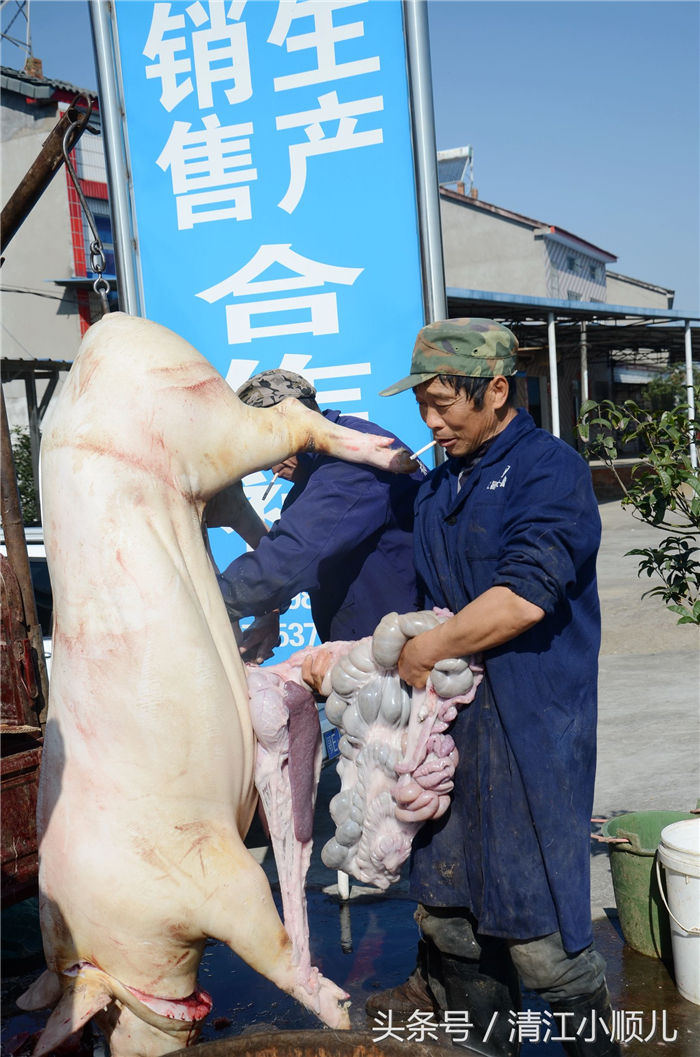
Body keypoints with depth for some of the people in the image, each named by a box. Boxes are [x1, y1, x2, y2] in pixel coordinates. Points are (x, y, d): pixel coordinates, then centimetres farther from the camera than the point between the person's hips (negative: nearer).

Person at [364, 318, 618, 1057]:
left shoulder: (550, 469, -9)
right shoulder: (438, 488, 15)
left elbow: (522, 599, -20)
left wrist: (423, 653, -11)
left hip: (532, 725, -7)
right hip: (452, 718, 8)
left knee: (537, 926, -3)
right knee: (447, 907, 13)